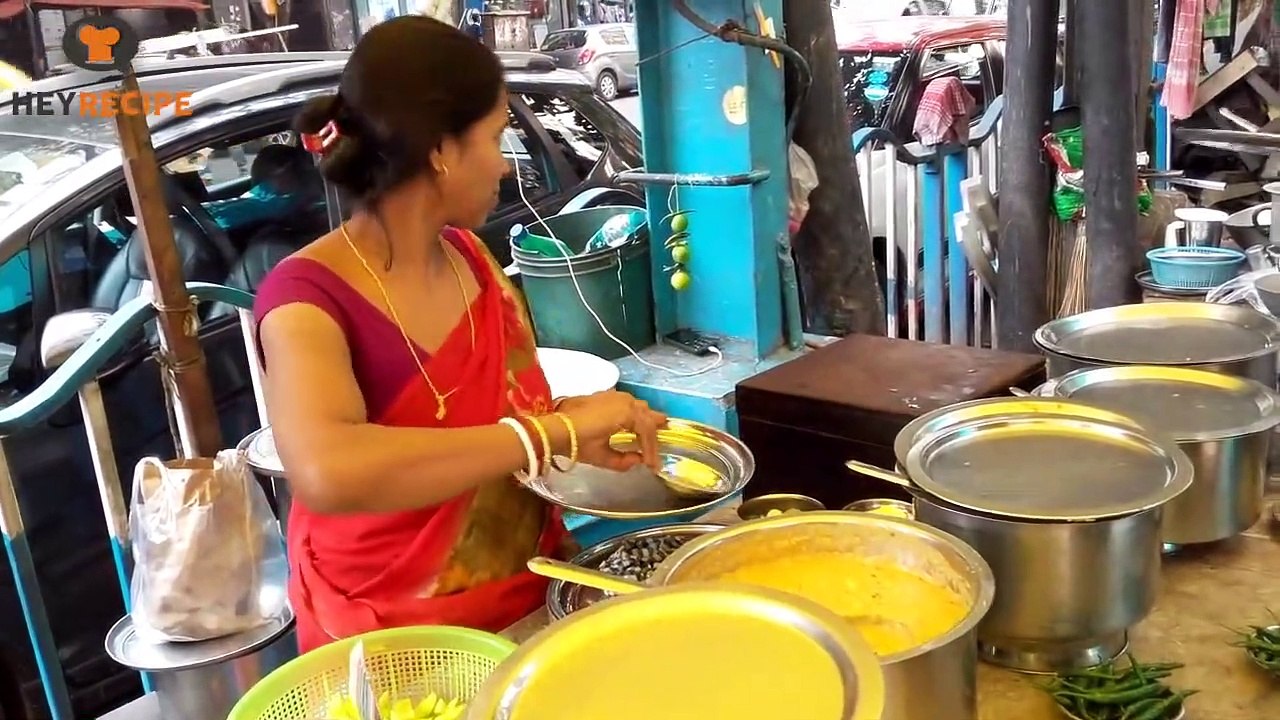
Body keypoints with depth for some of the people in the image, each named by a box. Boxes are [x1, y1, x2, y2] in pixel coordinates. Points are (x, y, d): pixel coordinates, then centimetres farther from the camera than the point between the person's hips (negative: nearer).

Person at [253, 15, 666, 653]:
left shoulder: (468, 256, 1)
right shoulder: (307, 298, -18)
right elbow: (327, 473, -37)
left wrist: (574, 430, -9)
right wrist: (557, 429, -31)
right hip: (393, 649, -5)